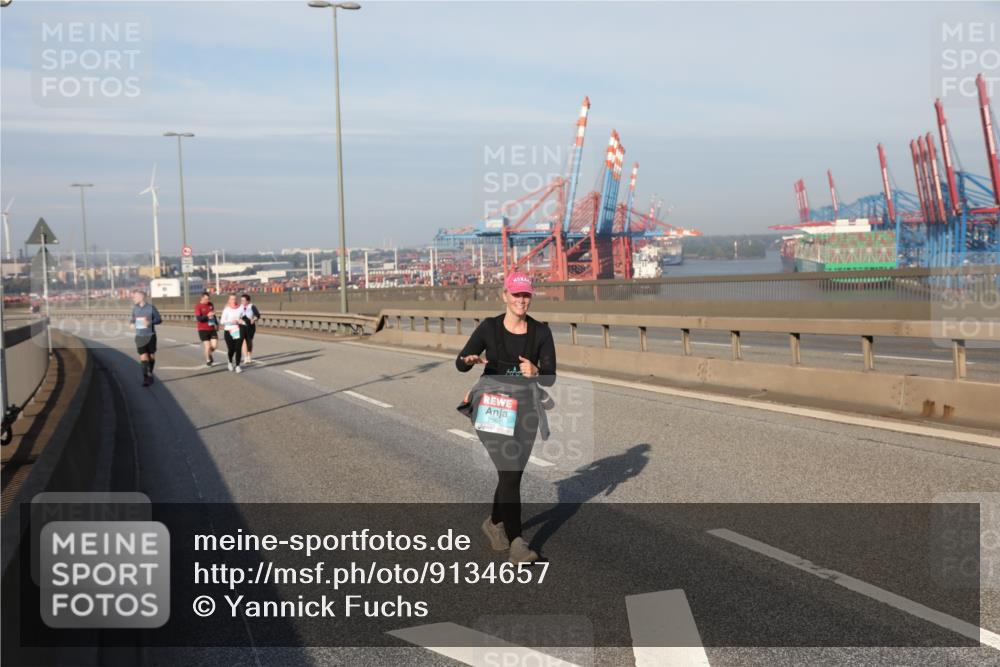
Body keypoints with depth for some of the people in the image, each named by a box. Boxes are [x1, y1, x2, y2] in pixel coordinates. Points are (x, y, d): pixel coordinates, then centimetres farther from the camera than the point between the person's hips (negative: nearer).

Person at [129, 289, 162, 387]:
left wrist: (150, 322, -22)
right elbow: (132, 318, 17)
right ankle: (145, 378, -7)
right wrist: (131, 323, -5)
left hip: (150, 336, -1)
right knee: (143, 358, -9)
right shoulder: (135, 308, 3)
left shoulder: (151, 307, -8)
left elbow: (159, 319, -5)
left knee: (151, 356, 11)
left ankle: (150, 374, 33)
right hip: (140, 336, 1)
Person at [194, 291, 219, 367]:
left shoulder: (211, 304, 8)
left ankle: (210, 354, 29)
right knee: (207, 346, -4)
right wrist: (207, 316, -30)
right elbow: (198, 318, -18)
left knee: (215, 345, -3)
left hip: (212, 328, 5)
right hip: (203, 329, -5)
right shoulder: (198, 306, -10)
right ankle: (207, 360, 18)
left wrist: (216, 324, 23)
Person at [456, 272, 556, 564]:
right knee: (509, 471, -13)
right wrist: (471, 359, -27)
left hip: (524, 408, 3)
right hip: (492, 406, -3)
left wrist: (535, 372, -26)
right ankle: (516, 543, -11)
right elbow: (460, 363, -4)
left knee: (512, 472, 12)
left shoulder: (541, 331, -2)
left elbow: (550, 378, -4)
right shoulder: (489, 328, -5)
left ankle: (494, 522, 39)